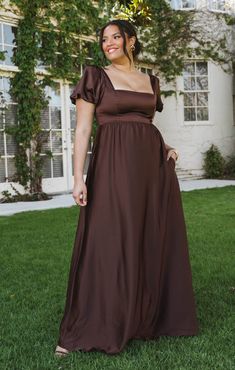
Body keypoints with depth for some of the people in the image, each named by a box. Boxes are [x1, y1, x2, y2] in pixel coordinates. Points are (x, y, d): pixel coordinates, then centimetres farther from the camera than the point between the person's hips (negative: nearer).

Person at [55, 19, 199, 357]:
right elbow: (82, 129, -4)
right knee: (108, 244, -7)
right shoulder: (95, 77, 3)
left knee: (155, 241, 8)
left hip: (153, 165, 5)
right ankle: (83, 331, 5)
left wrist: (165, 147, 5)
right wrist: (79, 178, -14)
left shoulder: (151, 82, 17)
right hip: (114, 166, -5)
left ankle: (150, 317, 25)